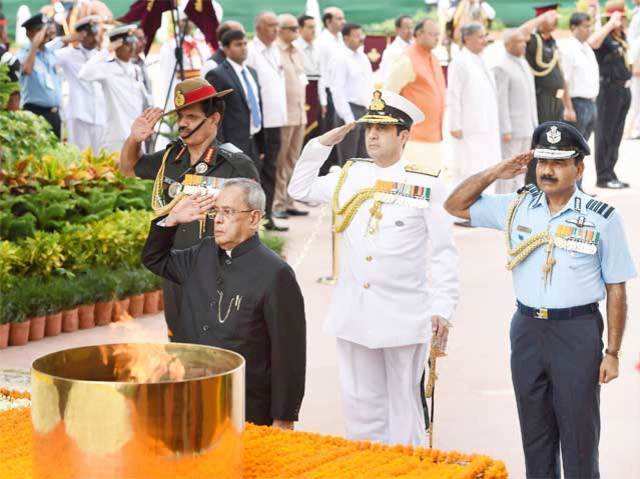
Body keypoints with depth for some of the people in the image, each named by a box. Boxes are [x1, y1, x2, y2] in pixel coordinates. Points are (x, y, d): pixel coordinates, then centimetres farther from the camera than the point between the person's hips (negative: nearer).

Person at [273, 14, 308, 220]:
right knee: (279, 162, -4)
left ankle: (289, 202, 15)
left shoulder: (297, 53, 16)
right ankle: (277, 204, 1)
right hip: (282, 116, -8)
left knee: (292, 161, 10)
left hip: (299, 115, 8)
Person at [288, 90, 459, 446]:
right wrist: (322, 144, 11)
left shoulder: (427, 186, -4)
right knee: (359, 403, 10)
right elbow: (300, 189, 21)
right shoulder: (349, 176, 9)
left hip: (404, 318, -4)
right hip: (353, 315, 4)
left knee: (404, 405, 4)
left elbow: (444, 254, -4)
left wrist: (443, 310, -10)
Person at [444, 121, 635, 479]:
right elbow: (455, 205, 14)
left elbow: (616, 288, -3)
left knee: (579, 436, 1)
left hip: (578, 332, -4)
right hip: (527, 329, 4)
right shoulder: (517, 207, 5)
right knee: (535, 435, 13)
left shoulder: (602, 218, -5)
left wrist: (612, 353, -6)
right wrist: (495, 173, 1)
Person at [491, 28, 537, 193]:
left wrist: (535, 124, 16)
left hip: (526, 128, 8)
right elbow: (501, 101, -15)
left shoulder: (523, 63, 16)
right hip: (511, 128, -8)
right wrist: (505, 130, -19)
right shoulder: (502, 67, -11)